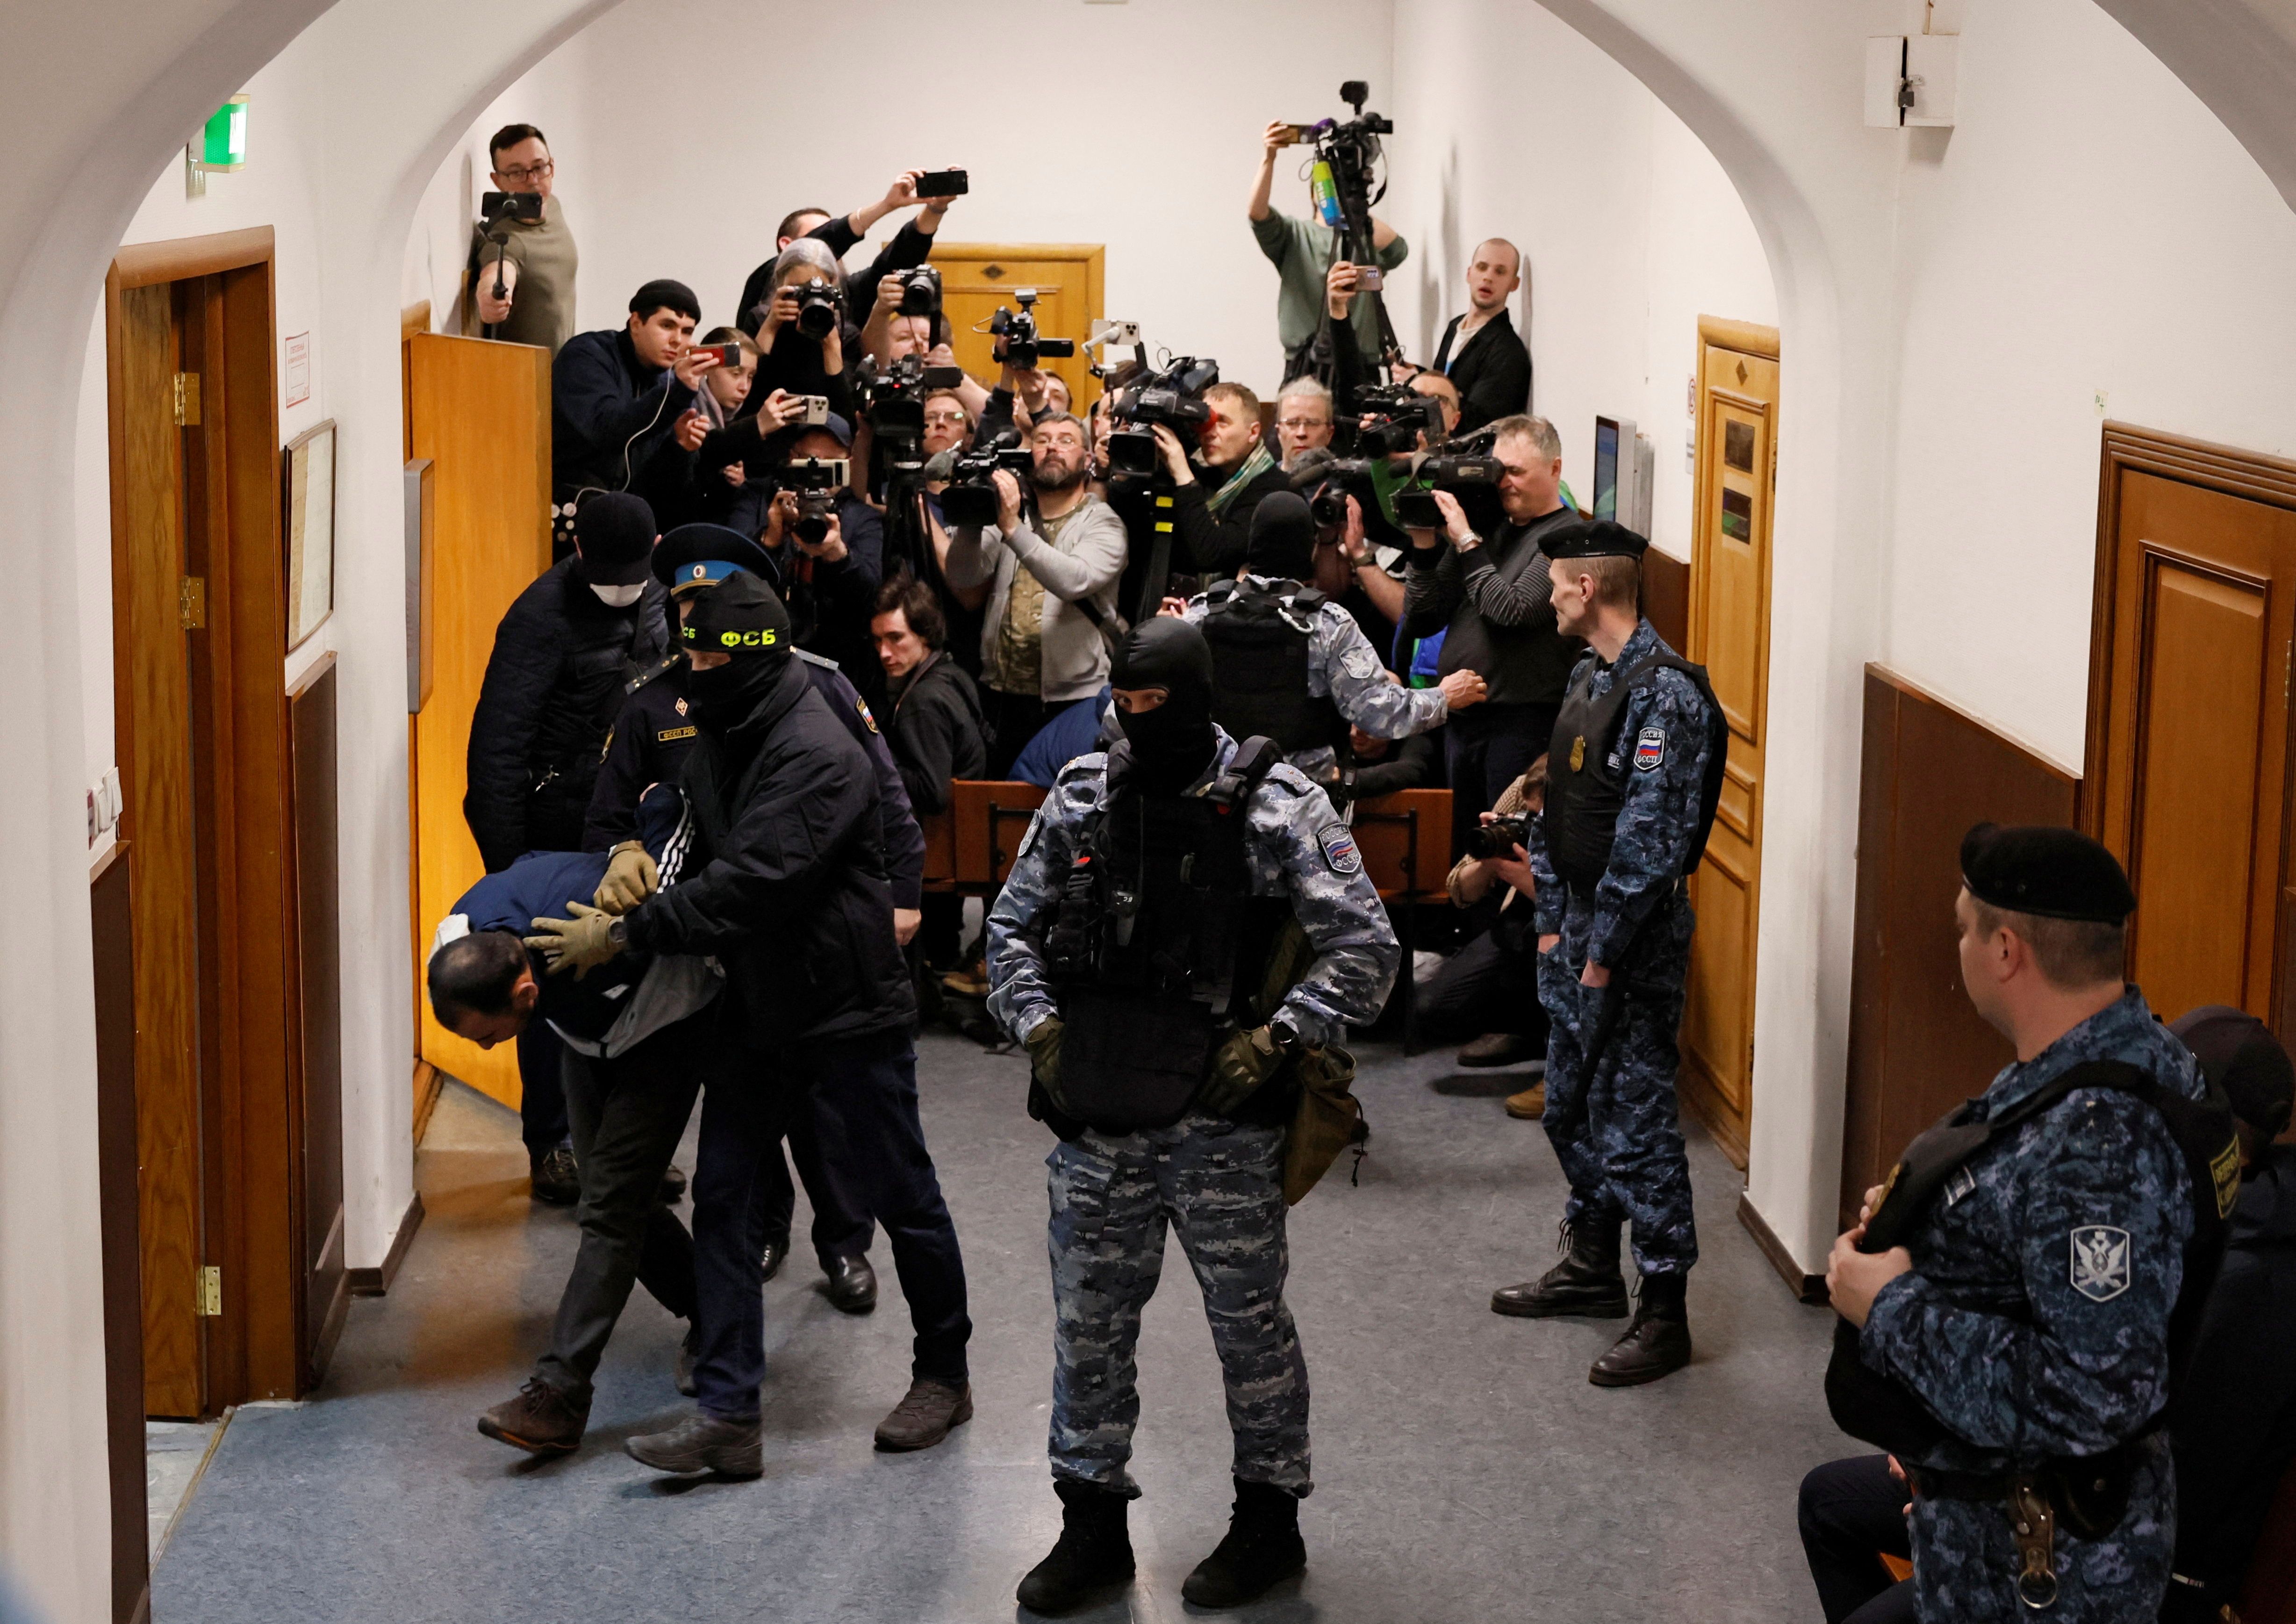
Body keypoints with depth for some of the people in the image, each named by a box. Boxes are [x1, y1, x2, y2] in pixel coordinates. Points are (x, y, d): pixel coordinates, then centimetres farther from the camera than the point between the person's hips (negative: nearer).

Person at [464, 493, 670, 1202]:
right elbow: (497, 745, -19)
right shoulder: (541, 617, -18)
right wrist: (504, 865, -21)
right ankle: (552, 1145, 12)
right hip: (553, 836, -6)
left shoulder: (654, 599, 6)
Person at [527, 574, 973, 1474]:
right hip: (754, 1012, 8)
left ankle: (943, 1375, 28)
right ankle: (728, 1415, 4)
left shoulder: (818, 756, -23)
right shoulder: (720, 739, 7)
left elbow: (749, 885, -29)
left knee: (901, 1198, 7)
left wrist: (626, 936, -26)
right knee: (721, 1197, 2)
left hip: (846, 1016, -8)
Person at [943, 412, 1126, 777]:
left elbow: (1074, 581, -22)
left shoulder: (1103, 524, -1)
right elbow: (964, 587, 1)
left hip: (1072, 699, -4)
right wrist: (970, 520, -13)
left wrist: (1013, 528, -27)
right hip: (1002, 696, 4)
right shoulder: (1007, 511, 11)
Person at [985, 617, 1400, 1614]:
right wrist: (1039, 1025, -2)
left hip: (1224, 1125, -4)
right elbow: (1012, 928, 13)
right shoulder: (1079, 799, 4)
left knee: (1250, 1326, 9)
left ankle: (1269, 1520, 26)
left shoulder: (1279, 807, -8)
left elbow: (1365, 948, -9)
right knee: (1088, 1327, 12)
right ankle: (1093, 1524, 26)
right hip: (1097, 1121, 4)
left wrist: (1276, 1040, -16)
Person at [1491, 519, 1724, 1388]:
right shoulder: (1589, 677, 11)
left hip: (1636, 941, -10)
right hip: (1576, 926, 10)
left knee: (1636, 1120, -6)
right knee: (1571, 1105, 19)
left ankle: (1664, 1313, 2)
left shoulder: (1666, 693, -19)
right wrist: (1551, 920, 12)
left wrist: (1604, 950, -19)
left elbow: (1651, 838, -22)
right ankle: (1593, 1265, 35)